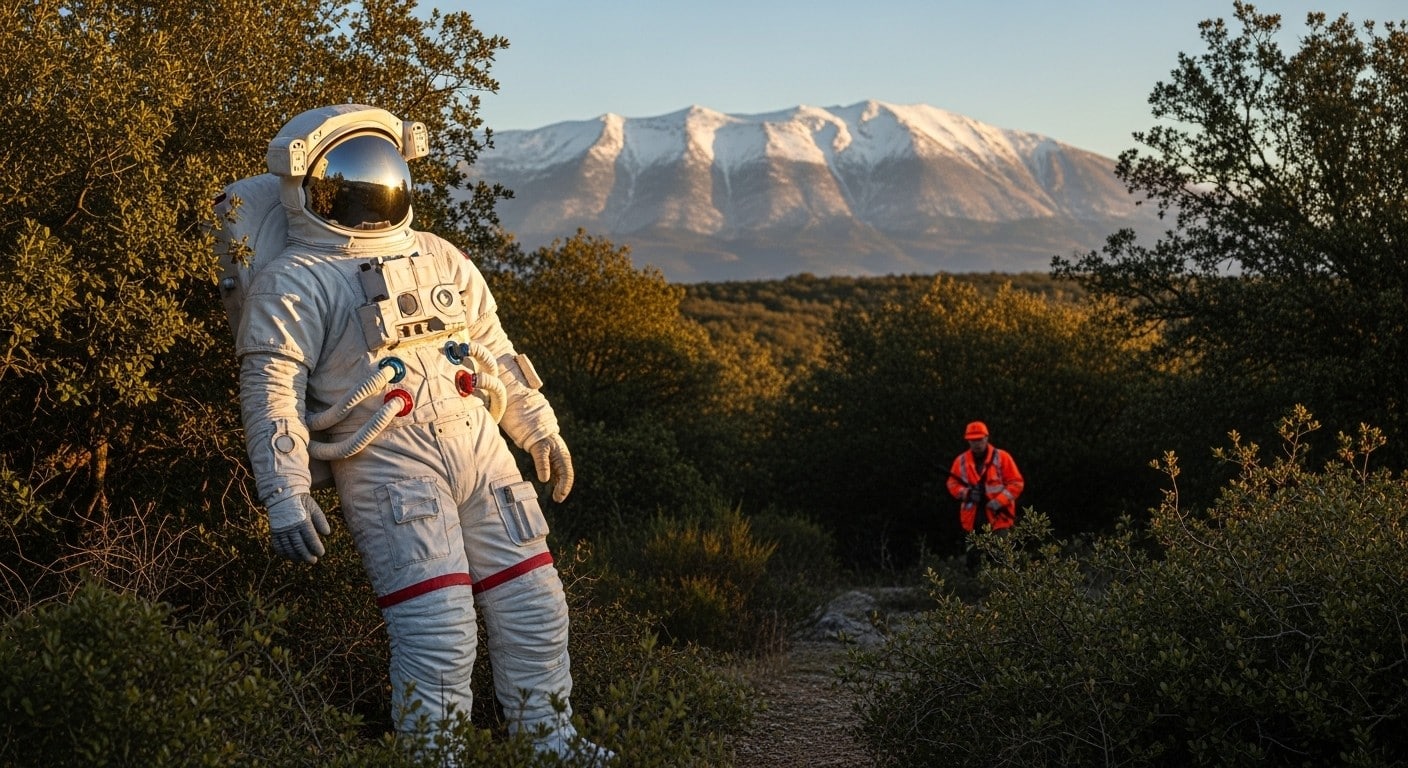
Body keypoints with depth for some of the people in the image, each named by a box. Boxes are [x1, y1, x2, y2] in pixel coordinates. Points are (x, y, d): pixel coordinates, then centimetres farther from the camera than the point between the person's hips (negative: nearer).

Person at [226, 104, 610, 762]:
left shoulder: (440, 258, 20)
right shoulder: (293, 283, -1)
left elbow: (495, 349, 26)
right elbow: (272, 391, -9)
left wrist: (540, 430, 23)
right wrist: (286, 495, -17)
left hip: (477, 440, 7)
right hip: (385, 459, -6)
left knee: (532, 599, 9)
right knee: (437, 623, -13)